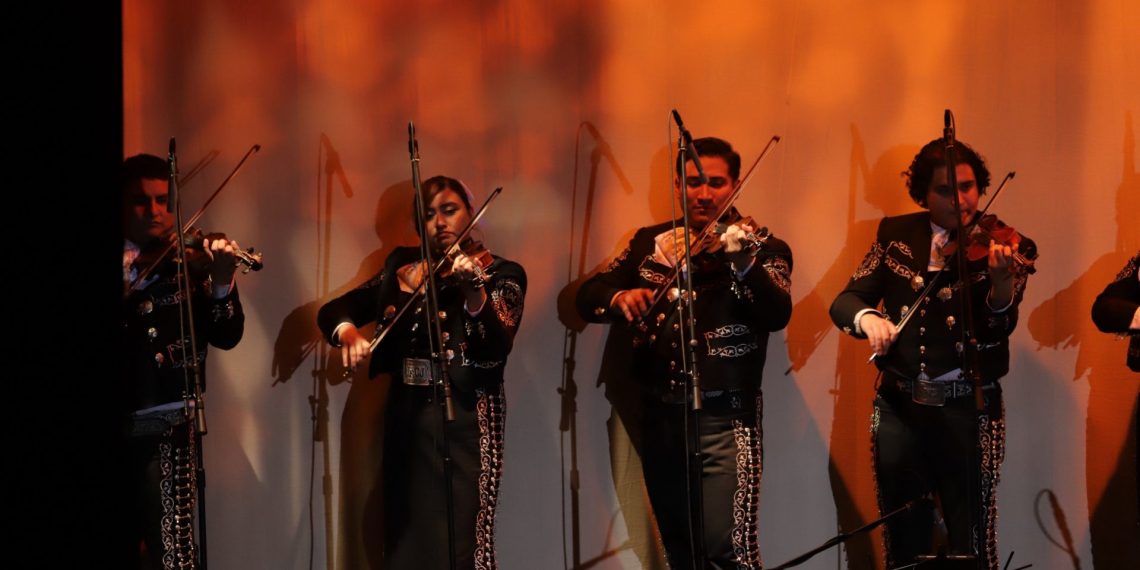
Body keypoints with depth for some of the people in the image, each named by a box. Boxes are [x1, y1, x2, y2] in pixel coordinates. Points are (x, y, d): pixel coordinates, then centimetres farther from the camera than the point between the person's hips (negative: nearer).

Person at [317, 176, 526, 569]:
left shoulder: (501, 274, -2)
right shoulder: (402, 270, 11)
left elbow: (497, 348, -17)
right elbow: (332, 310, 6)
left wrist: (474, 294, -35)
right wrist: (347, 332, -17)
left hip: (465, 423, -5)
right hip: (408, 419, 5)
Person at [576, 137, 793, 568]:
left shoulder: (764, 247, -3)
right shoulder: (649, 242, 10)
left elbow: (777, 315, -20)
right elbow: (586, 297, 6)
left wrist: (743, 263, -38)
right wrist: (619, 298, -17)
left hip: (725, 419, -5)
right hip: (660, 417, 5)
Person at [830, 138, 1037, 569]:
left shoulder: (1007, 248, -3)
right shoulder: (895, 234, 6)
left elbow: (995, 330, -15)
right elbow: (845, 301, 1)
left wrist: (1003, 284, -36)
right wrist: (867, 318, -22)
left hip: (968, 409, -3)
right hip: (899, 405, 3)